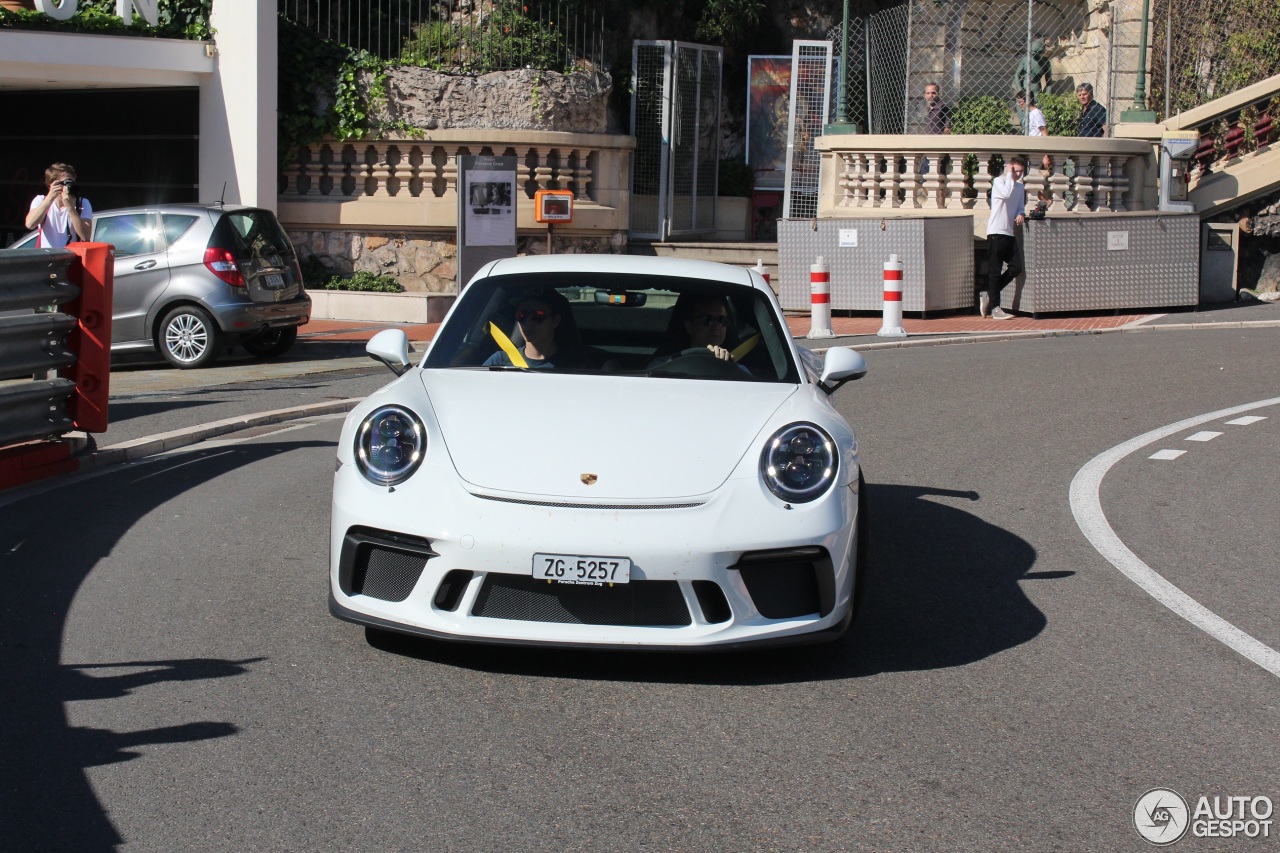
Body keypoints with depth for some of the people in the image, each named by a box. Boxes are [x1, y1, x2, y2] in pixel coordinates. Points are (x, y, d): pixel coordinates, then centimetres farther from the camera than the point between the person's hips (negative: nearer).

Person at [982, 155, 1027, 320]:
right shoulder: (999, 181, -4)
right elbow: (1006, 194, -23)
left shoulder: (1020, 187, 17)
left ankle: (988, 295, 13)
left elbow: (1020, 206, 19)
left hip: (1009, 233, 8)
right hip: (996, 232, -8)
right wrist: (1010, 175, -10)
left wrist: (1020, 214, -4)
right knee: (995, 270, -5)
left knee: (1016, 267, 2)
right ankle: (994, 308, -3)